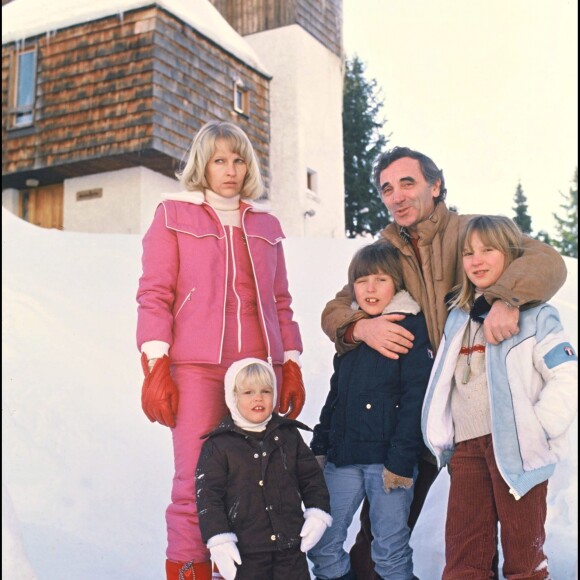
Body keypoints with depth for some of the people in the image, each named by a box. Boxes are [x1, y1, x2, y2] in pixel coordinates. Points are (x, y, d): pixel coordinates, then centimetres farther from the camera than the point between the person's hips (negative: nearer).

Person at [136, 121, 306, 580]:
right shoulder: (174, 214, 9)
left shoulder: (266, 225, 19)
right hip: (196, 368, -3)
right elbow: (154, 295, 2)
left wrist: (292, 367, 11)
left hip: (260, 368, 3)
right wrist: (155, 368, -7)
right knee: (196, 484, -9)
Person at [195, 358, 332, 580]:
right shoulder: (219, 444, -5)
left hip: (291, 543, 3)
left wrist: (317, 514, -1)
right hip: (246, 549, -3)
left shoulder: (288, 435, 5)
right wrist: (219, 540, -13)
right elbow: (208, 494, -7)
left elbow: (311, 477, 11)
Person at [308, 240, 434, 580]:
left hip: (389, 458, -6)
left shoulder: (411, 326, -5)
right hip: (343, 456, 6)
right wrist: (320, 446, 15)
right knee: (320, 542, 7)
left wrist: (401, 459, -16)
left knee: (391, 548, 3)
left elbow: (416, 398, -12)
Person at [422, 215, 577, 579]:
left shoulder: (535, 315, -4)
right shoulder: (459, 316, 16)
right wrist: (442, 435, 13)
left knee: (523, 547, 5)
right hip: (466, 446, 6)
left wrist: (537, 429, -16)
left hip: (516, 448, -6)